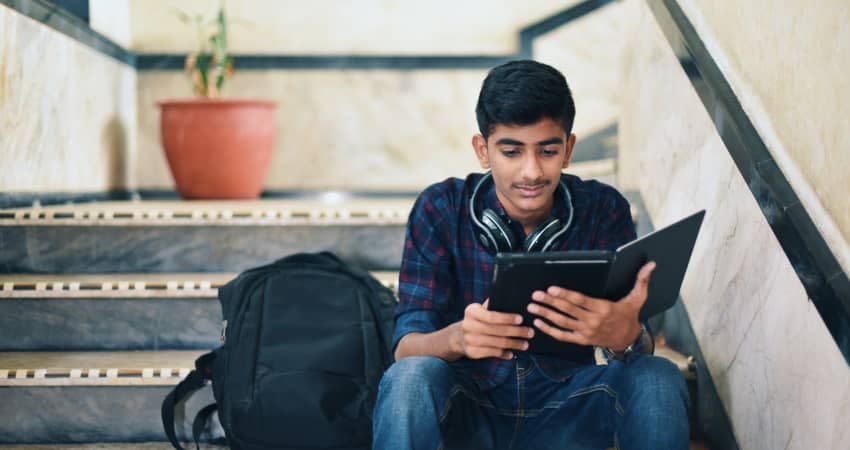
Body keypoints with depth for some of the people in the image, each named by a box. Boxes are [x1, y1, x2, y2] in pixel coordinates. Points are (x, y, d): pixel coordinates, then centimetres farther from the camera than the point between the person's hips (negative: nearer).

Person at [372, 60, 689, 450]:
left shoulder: (603, 210, -6)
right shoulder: (441, 209, -9)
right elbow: (406, 346, -14)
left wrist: (624, 336, -38)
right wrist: (457, 338, -40)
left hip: (563, 409, 1)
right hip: (469, 409, -1)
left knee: (658, 379, -26)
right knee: (410, 377, -33)